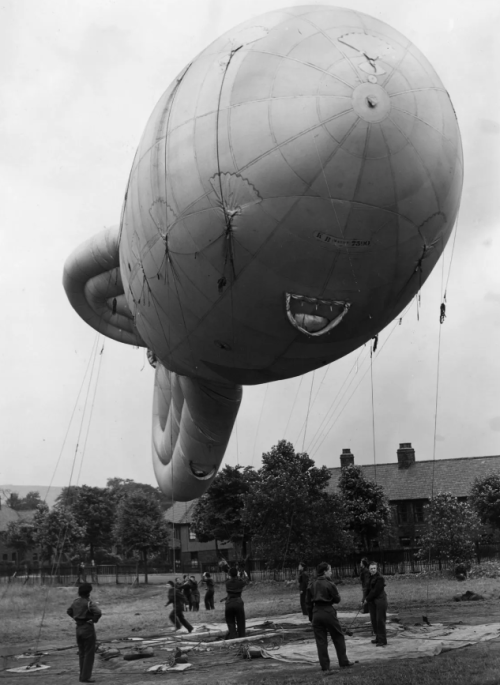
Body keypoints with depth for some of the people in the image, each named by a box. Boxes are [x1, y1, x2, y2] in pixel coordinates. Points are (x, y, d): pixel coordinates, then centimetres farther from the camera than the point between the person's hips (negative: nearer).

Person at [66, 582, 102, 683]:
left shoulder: (76, 602, 5)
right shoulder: (89, 603, -17)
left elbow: (69, 611, 21)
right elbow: (98, 612, -31)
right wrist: (94, 620, -13)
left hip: (78, 628, 7)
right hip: (88, 628, -7)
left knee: (82, 653, 16)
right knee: (89, 654, 1)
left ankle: (82, 676, 21)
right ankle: (86, 677, 0)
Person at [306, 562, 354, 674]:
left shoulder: (311, 585, 3)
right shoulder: (329, 584, -11)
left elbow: (308, 601, 6)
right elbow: (337, 599, -3)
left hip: (316, 613, 4)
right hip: (328, 612, -4)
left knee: (321, 641, 7)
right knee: (338, 637, 14)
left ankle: (325, 667, 5)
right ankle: (343, 662, 22)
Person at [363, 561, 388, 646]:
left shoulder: (380, 578, -13)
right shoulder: (370, 577, 12)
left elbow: (376, 591, -16)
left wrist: (367, 599, -10)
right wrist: (365, 599, 2)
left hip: (380, 600, -8)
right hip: (371, 601, 8)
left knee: (380, 620, -8)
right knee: (373, 620, 9)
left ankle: (382, 640, -4)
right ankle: (378, 638, 20)